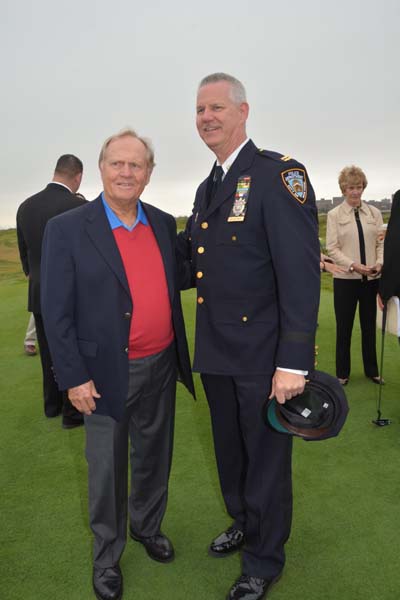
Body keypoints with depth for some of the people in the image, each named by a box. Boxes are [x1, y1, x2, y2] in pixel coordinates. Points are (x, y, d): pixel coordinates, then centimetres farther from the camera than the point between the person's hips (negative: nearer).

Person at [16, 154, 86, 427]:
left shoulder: (26, 206, 1)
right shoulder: (78, 207, -17)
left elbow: (24, 253, 10)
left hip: (39, 294, 6)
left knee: (49, 353, 18)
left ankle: (52, 405, 33)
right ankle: (73, 412, 18)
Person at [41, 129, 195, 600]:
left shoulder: (164, 224, 3)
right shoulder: (67, 229, -11)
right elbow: (56, 311, -10)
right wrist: (73, 377, -12)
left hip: (160, 367, 4)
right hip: (106, 375, -4)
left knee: (154, 457, 22)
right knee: (107, 469, 14)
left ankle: (148, 527, 49)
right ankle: (107, 553, 39)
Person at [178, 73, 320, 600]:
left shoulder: (280, 175, -14)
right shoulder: (207, 189, 12)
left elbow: (300, 273, -20)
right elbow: (189, 254, 17)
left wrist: (294, 362, -23)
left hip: (262, 355, -7)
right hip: (216, 352, 8)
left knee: (266, 459, 11)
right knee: (230, 452, 24)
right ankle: (242, 523, 49)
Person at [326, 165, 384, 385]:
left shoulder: (374, 212, 7)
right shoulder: (334, 215, -1)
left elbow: (381, 242, 7)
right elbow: (332, 248, -7)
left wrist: (380, 263, -12)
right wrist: (353, 265, -19)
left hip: (371, 278, 3)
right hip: (345, 278, -2)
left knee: (369, 326, 13)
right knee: (344, 328, 7)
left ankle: (371, 370, 28)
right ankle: (343, 373, 20)